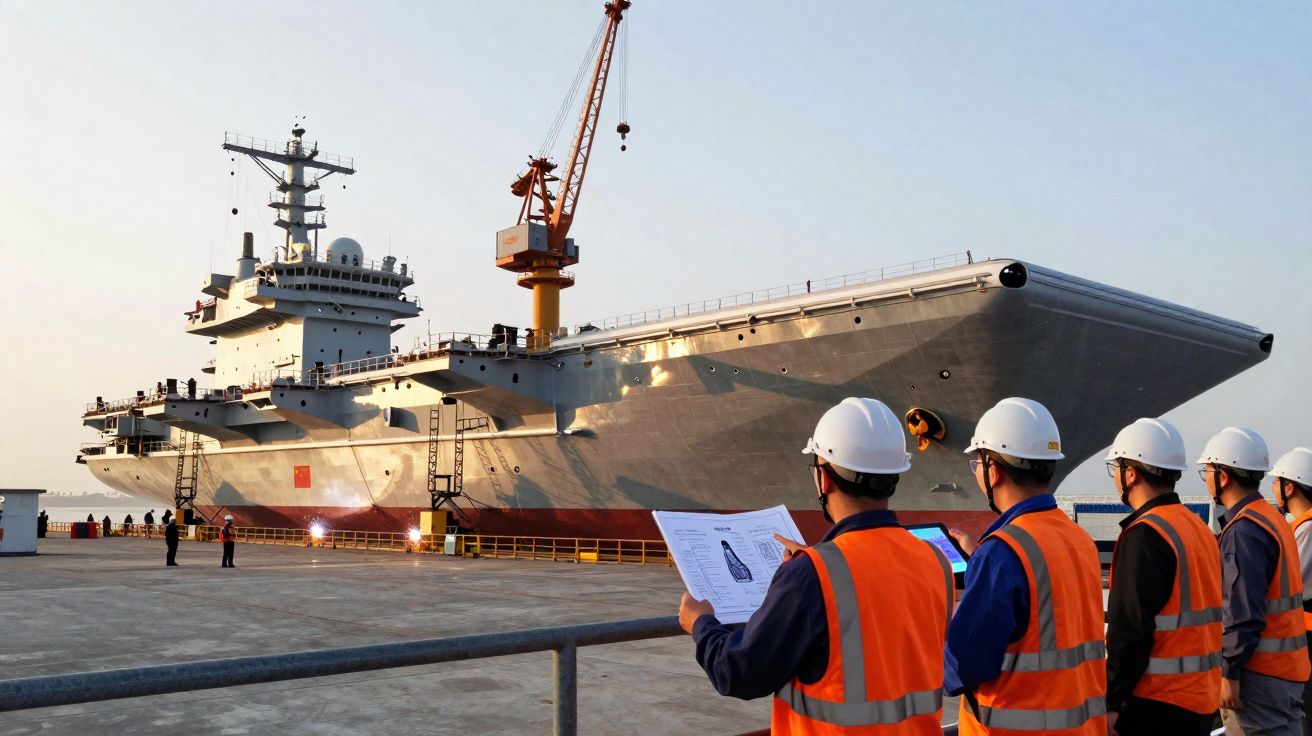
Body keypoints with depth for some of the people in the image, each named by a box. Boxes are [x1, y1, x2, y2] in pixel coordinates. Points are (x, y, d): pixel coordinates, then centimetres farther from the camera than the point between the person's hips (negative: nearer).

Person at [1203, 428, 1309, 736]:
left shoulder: (1243, 531, -18)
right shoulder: (1274, 519, 13)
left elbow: (1243, 614, -23)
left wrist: (1229, 673, -18)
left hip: (1260, 674, -10)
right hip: (1286, 667, 10)